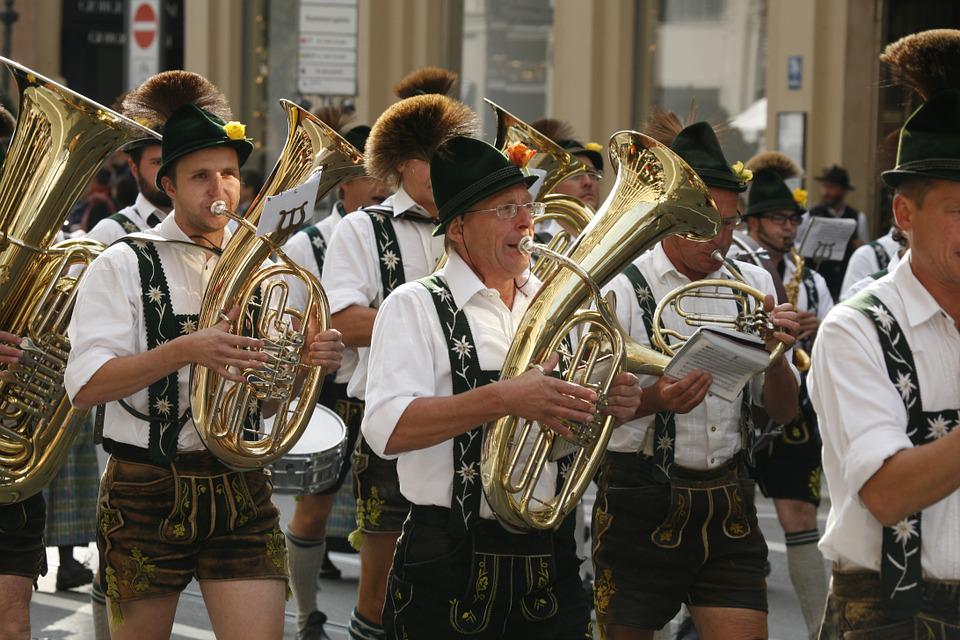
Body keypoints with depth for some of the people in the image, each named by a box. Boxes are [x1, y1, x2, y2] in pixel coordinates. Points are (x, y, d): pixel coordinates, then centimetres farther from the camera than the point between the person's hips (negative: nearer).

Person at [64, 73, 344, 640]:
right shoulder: (124, 267, -2)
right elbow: (85, 386, -14)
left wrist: (310, 361, -4)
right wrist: (186, 350, -26)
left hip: (241, 489, 3)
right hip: (147, 488, -3)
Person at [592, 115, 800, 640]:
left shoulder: (751, 284, 6)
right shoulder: (621, 291, -7)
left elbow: (782, 412, 7)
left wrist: (775, 354, -13)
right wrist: (654, 400, -28)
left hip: (728, 509, 3)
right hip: (641, 507, -3)